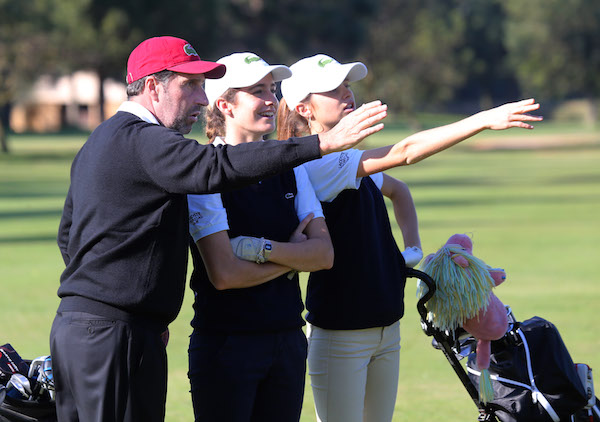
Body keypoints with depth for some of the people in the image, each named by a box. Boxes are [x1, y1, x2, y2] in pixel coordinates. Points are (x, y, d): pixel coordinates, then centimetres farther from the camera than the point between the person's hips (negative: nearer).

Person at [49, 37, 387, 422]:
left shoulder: (97, 143, 20)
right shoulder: (141, 140, -13)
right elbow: (213, 169, -30)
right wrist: (324, 143, -32)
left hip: (74, 328, 11)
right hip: (113, 333, -11)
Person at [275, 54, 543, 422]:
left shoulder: (355, 165, 10)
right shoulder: (316, 164, -18)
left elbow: (398, 191, 32)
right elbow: (404, 153, -26)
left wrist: (413, 246, 18)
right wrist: (484, 120, -28)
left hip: (386, 328, 9)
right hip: (339, 334, -9)